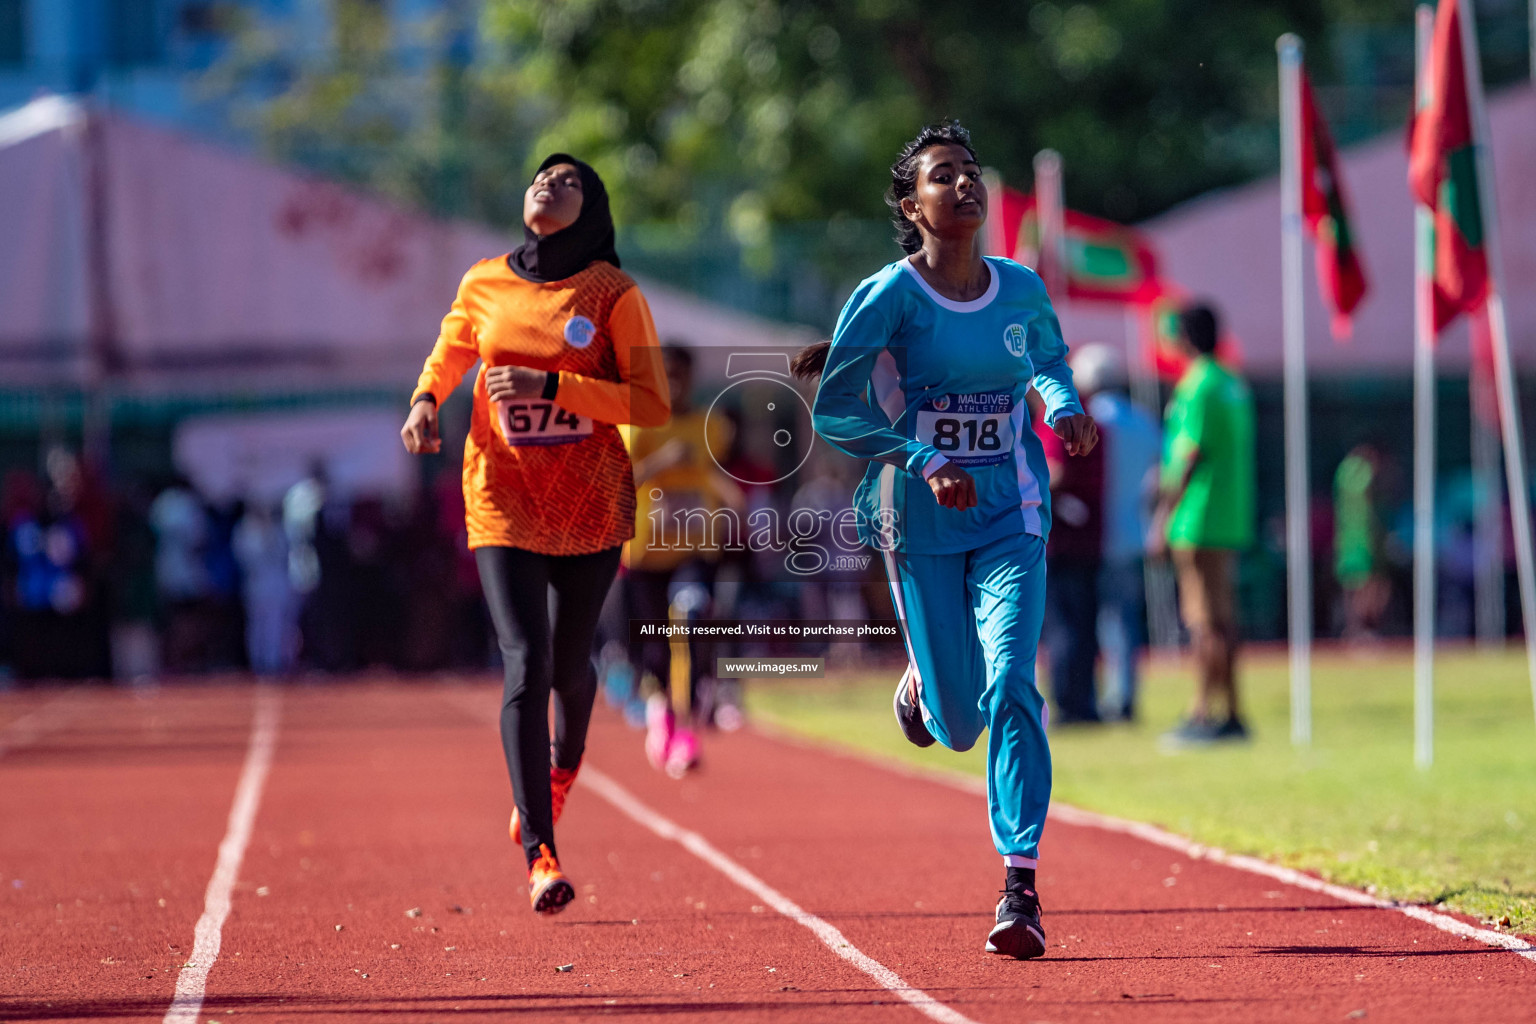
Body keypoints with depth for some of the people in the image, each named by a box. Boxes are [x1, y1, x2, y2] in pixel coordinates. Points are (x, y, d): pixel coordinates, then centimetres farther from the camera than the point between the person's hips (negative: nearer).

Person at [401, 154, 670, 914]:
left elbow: (652, 404, -10)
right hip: (505, 501, 0)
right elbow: (447, 358, 22)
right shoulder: (484, 286, 3)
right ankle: (540, 855, -15)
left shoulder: (613, 293, -5)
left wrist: (553, 386, -19)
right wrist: (425, 402, 0)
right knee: (525, 666, -13)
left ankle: (561, 768, 48)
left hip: (591, 503, 0)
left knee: (569, 663, 12)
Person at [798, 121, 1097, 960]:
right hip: (920, 521, -2)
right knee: (957, 723, 3)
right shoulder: (889, 295, -9)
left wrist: (1064, 409, 2)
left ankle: (1021, 887, -16)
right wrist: (923, 461, -23)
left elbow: (1050, 361, 24)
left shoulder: (1022, 290, 3)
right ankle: (921, 684, 43)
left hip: (1011, 516, 2)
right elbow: (833, 411, -11)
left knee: (1011, 686, -17)